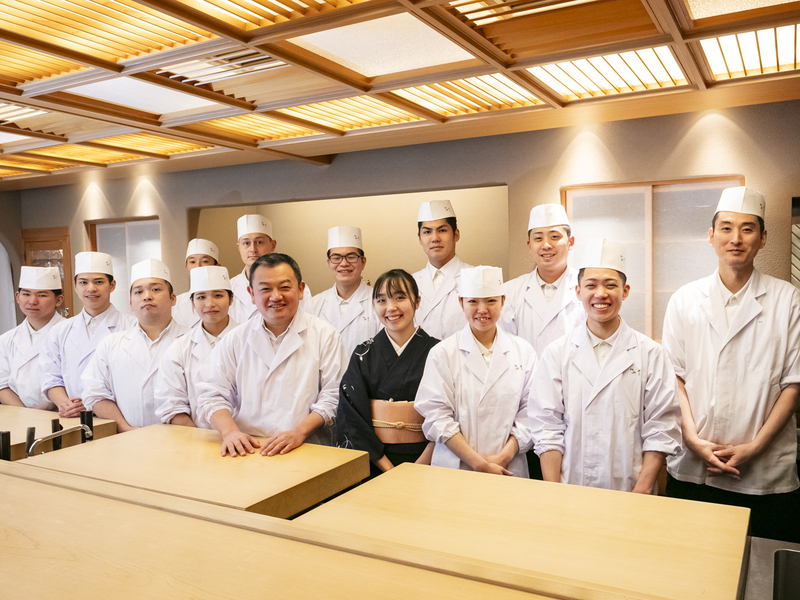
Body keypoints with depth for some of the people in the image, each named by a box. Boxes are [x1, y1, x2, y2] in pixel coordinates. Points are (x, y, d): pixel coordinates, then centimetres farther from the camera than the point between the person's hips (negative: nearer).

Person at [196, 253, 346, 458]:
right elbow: (212, 395, 11)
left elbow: (333, 397, 0)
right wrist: (230, 431, -9)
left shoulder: (325, 335, 6)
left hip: (307, 453, -2)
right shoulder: (236, 339, 14)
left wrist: (299, 432, -14)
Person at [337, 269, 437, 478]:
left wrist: (420, 466, -14)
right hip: (373, 462, 1)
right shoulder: (364, 355, 2)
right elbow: (353, 415, -3)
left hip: (423, 459, -1)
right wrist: (389, 469, -9)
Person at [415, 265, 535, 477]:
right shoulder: (442, 354, -2)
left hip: (509, 469, 2)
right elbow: (437, 417, -8)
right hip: (454, 468, -1)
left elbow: (529, 412, 1)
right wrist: (479, 463, -13)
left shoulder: (523, 351, 5)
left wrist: (503, 457, -10)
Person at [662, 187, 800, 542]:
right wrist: (694, 439, -8)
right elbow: (674, 376, 4)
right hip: (691, 469, 1)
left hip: (766, 474, -1)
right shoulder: (685, 300, 4)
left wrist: (753, 447, -9)